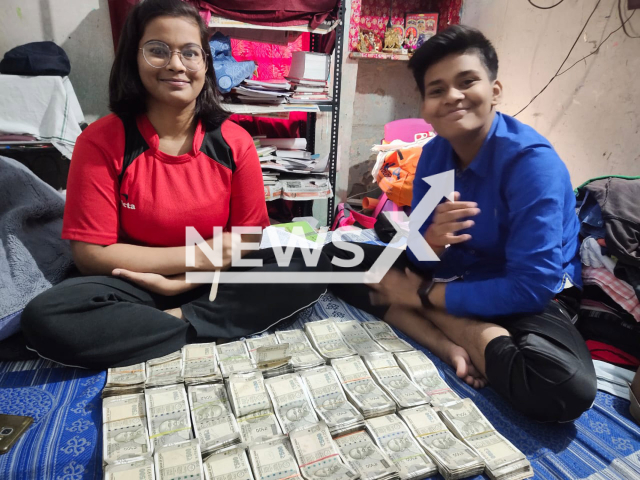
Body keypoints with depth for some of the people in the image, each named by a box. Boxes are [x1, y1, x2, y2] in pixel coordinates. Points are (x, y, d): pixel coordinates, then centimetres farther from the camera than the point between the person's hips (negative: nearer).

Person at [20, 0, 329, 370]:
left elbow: (251, 241, -4)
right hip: (134, 285, -1)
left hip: (217, 282, 2)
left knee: (313, 264, -19)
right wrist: (198, 255, -16)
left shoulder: (235, 143, -7)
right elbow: (91, 253, -12)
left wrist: (182, 280, -18)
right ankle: (206, 332, -17)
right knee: (45, 318, -29)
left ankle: (179, 320, -17)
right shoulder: (101, 142, -10)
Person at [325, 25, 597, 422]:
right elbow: (420, 260, -1)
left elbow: (532, 287, -26)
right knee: (339, 256, -6)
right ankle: (461, 342, -17)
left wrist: (425, 294, -19)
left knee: (566, 388, -38)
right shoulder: (433, 154, -5)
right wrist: (430, 242, -27)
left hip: (530, 298, -6)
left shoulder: (532, 161, -22)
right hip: (453, 275, 6)